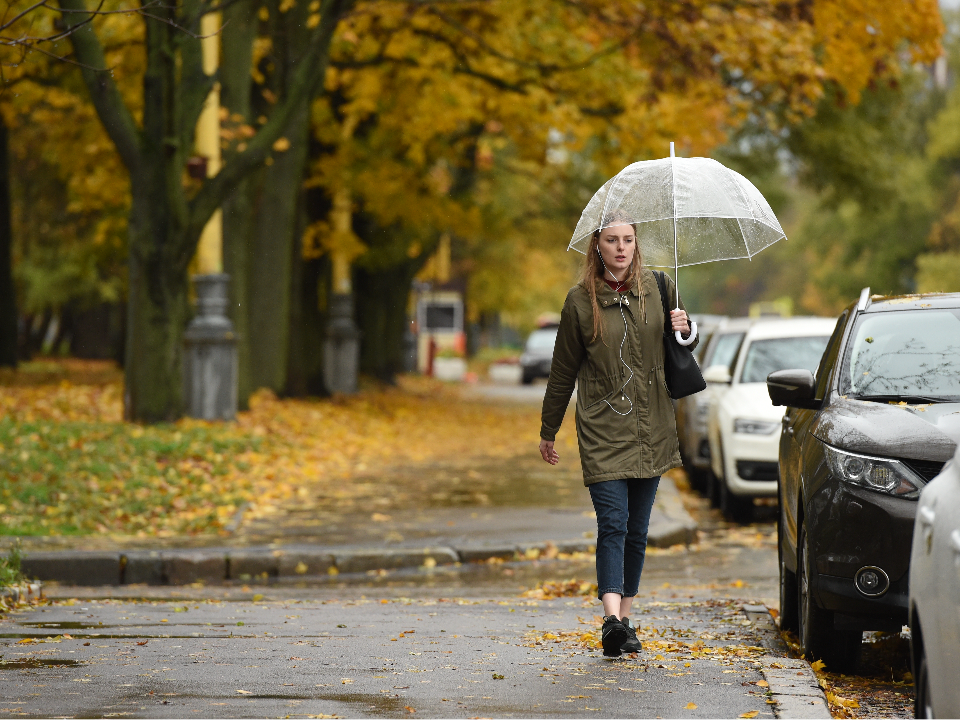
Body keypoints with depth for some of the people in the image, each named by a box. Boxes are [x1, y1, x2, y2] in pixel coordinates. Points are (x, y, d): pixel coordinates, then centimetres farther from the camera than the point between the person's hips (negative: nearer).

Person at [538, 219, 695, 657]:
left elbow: (683, 348, 17)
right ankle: (612, 618, -24)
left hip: (651, 433, 3)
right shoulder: (581, 301, -2)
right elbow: (563, 371, 6)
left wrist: (685, 331, -7)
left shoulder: (659, 288, 4)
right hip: (602, 429, -3)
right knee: (613, 524, -15)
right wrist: (548, 432, 11)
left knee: (636, 529, 8)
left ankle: (625, 619, 16)